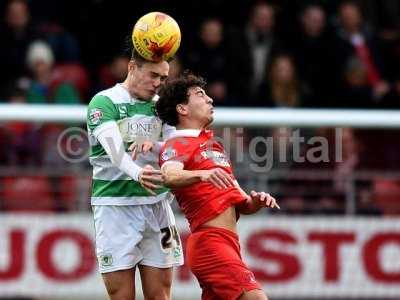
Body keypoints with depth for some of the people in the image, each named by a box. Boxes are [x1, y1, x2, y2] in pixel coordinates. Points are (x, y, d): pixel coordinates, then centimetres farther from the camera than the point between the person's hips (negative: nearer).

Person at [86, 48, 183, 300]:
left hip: (157, 204, 5)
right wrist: (136, 173, -41)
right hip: (115, 205, -5)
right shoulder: (105, 102, -4)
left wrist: (152, 145, -19)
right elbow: (114, 147, -22)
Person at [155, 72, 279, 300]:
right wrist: (202, 174, -46)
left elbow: (239, 204, 27)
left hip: (227, 244, 9)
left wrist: (255, 202, 3)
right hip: (210, 241, -9)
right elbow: (169, 176, -27)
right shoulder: (178, 144, -2)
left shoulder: (213, 144, 26)